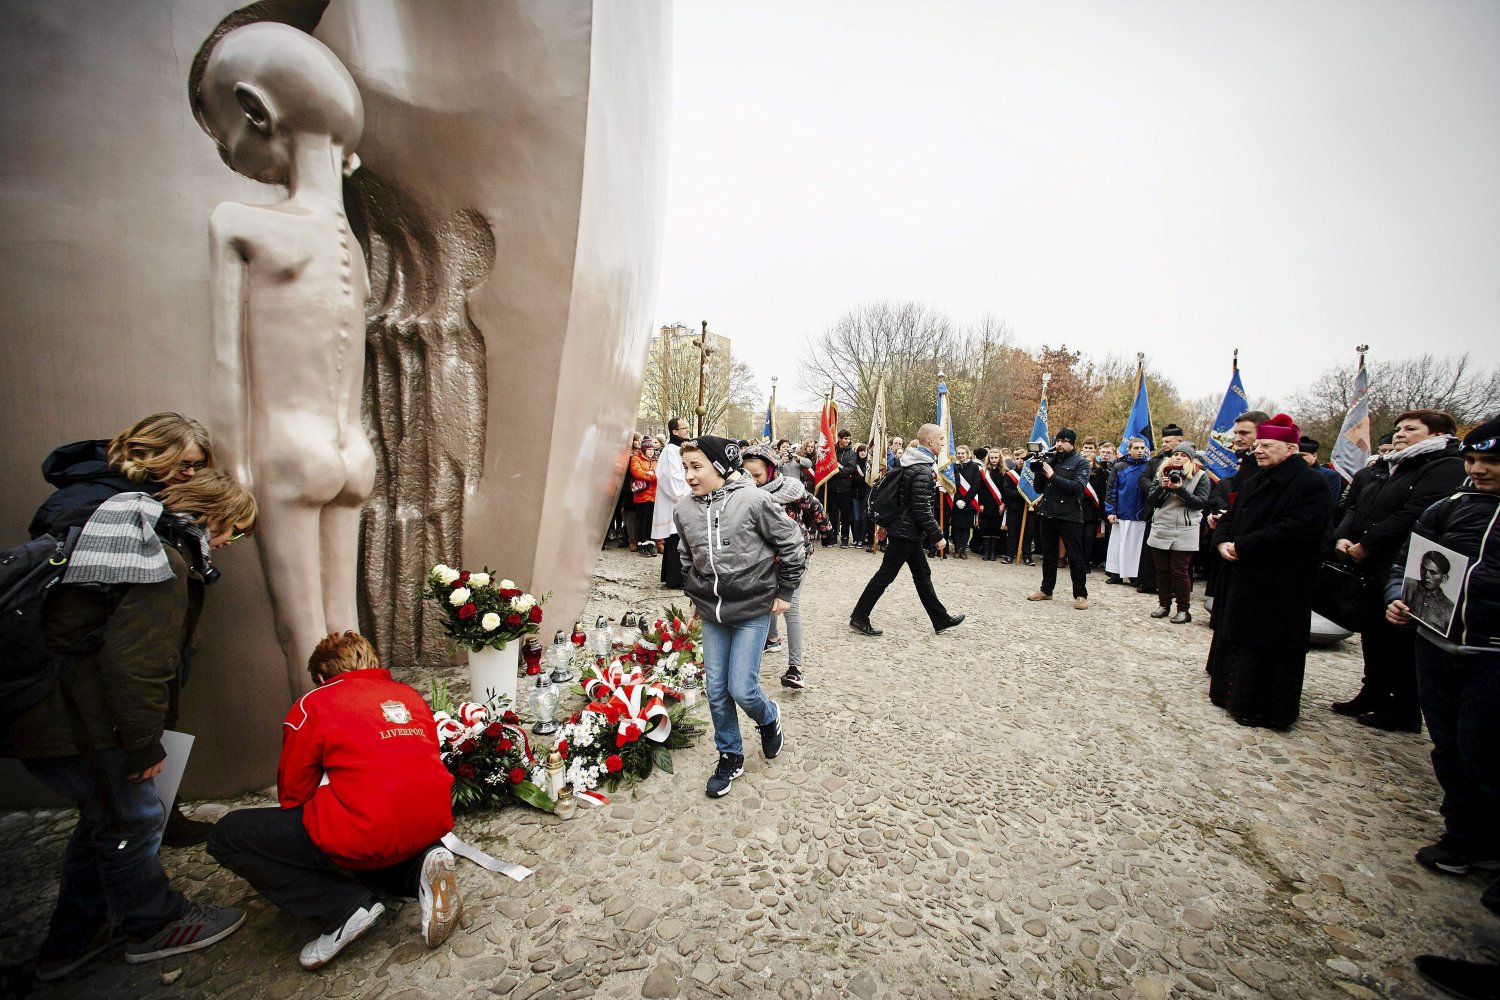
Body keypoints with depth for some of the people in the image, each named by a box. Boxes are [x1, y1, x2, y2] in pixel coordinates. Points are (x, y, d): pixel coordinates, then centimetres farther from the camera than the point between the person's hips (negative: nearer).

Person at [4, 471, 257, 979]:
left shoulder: (143, 536, 9)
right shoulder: (165, 566, -23)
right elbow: (136, 663, -26)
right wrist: (144, 745, -14)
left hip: (45, 713, 10)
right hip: (75, 727, -10)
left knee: (105, 817, 23)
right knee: (132, 820, 8)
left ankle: (75, 938, 40)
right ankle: (155, 925, 28)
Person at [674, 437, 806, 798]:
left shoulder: (754, 500, -17)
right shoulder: (684, 510, -2)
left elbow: (793, 545, -8)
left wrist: (784, 593, -4)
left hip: (753, 609, -4)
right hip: (711, 612, 5)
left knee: (741, 689, -5)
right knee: (716, 690, 10)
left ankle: (769, 718, 30)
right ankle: (730, 757, 32)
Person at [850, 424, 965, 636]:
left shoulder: (910, 463, 9)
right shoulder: (922, 471, -21)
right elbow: (922, 510, -23)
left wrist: (884, 522, 20)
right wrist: (937, 536, -16)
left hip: (902, 528, 10)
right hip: (907, 532, -10)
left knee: (922, 574, 16)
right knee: (885, 575, -1)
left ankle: (941, 620, 27)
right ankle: (859, 618, 8)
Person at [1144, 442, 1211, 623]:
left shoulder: (1199, 476, 0)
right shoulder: (1162, 474, 9)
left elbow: (1202, 503, -9)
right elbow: (1150, 502, 4)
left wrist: (1180, 490, -19)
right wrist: (1162, 488, -13)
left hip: (1184, 533, -4)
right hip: (1160, 531, 4)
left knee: (1179, 571, -1)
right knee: (1162, 570, 10)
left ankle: (1184, 610, 9)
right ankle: (1164, 604, 21)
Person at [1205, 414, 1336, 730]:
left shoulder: (1309, 484, -14)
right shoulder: (1258, 481, 15)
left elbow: (1295, 530, -25)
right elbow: (1231, 518, 16)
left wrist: (1241, 546, -21)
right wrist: (1223, 541, -5)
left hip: (1279, 588, -9)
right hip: (1244, 580, 9)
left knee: (1264, 645, -1)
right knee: (1238, 638, 17)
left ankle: (1263, 709, 11)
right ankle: (1234, 694, 30)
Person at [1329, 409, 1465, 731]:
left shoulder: (1447, 468, -9)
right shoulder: (1379, 469, 16)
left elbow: (1415, 514, -21)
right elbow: (1352, 507, 13)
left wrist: (1366, 544, -19)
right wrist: (1342, 537, -5)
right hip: (1369, 570, 8)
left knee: (1402, 641, 2)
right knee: (1372, 635, 16)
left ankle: (1404, 711, 15)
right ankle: (1373, 695, 30)